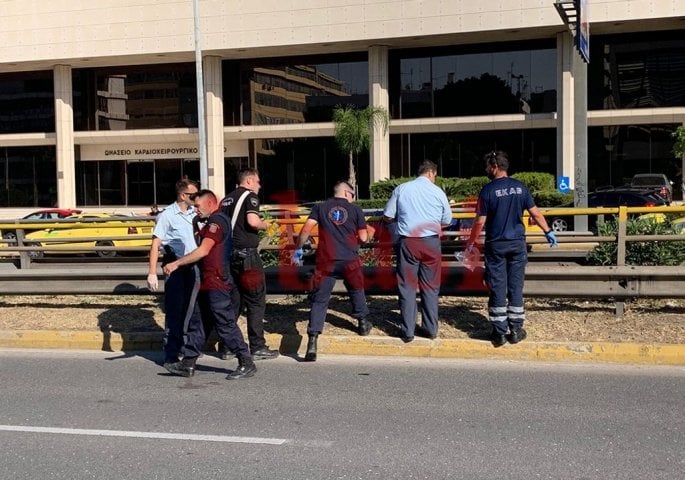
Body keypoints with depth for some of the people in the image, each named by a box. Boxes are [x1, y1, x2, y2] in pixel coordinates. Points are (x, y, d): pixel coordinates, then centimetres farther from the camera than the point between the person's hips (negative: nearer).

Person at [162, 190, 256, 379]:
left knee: (225, 325, -6)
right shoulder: (210, 222, 19)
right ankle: (188, 364, 19)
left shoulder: (217, 221, -14)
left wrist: (176, 264, -21)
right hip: (207, 284, 11)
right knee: (196, 322, 13)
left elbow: (203, 251, -23)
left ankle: (247, 364, 0)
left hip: (217, 284, -11)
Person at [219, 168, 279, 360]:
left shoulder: (226, 199, 17)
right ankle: (257, 347, 3)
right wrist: (265, 225, -2)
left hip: (228, 254, 8)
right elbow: (252, 221, -21)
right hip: (246, 254, -8)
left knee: (232, 301, 13)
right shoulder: (250, 196, -6)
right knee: (256, 301, 1)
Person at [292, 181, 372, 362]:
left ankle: (312, 342, -11)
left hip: (326, 261, 0)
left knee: (319, 300, 0)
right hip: (350, 260, 0)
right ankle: (363, 323, 41)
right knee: (356, 291, 27)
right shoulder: (355, 210, 6)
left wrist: (298, 249, 7)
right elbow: (363, 238, 3)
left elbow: (306, 229, -2)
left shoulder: (320, 208, 8)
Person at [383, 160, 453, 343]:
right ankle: (430, 328, 16)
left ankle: (408, 331, 5)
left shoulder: (401, 189, 0)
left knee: (407, 286, 5)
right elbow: (447, 221, 8)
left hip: (408, 242, 0)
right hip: (431, 242, 0)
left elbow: (388, 216, 3)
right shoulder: (438, 192, 0)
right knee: (430, 286, 11)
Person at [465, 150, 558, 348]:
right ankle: (516, 330, 13)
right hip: (518, 244, 3)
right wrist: (548, 232, 16)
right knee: (516, 287, 9)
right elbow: (535, 213, 3)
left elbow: (480, 222, -9)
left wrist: (471, 243, 2)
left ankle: (499, 332, 6)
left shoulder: (488, 190, -9)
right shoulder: (520, 188, 1)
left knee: (498, 288, 3)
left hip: (496, 245, -3)